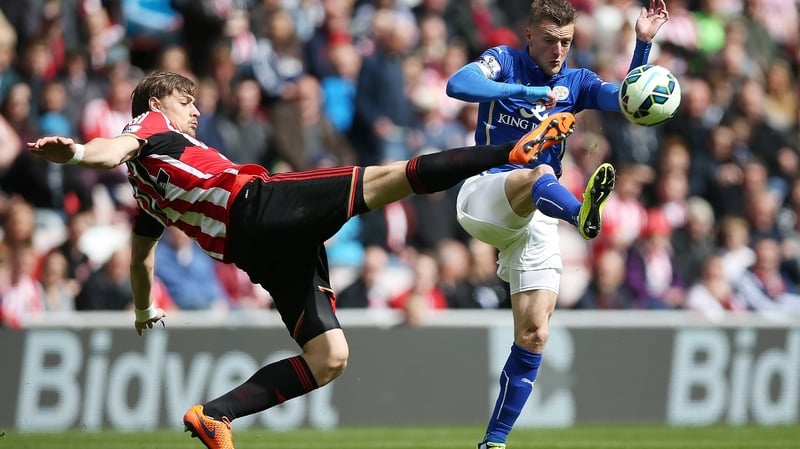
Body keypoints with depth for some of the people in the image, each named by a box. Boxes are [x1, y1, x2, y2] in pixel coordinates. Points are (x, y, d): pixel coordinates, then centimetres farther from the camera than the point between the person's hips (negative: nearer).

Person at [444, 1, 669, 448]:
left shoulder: (575, 82, 12)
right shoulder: (504, 61, 1)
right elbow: (458, 84, -20)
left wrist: (644, 43, -16)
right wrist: (523, 91, -27)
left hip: (537, 219, 5)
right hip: (484, 199, -5)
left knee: (534, 336, -5)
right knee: (540, 174, -39)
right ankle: (582, 213, -75)